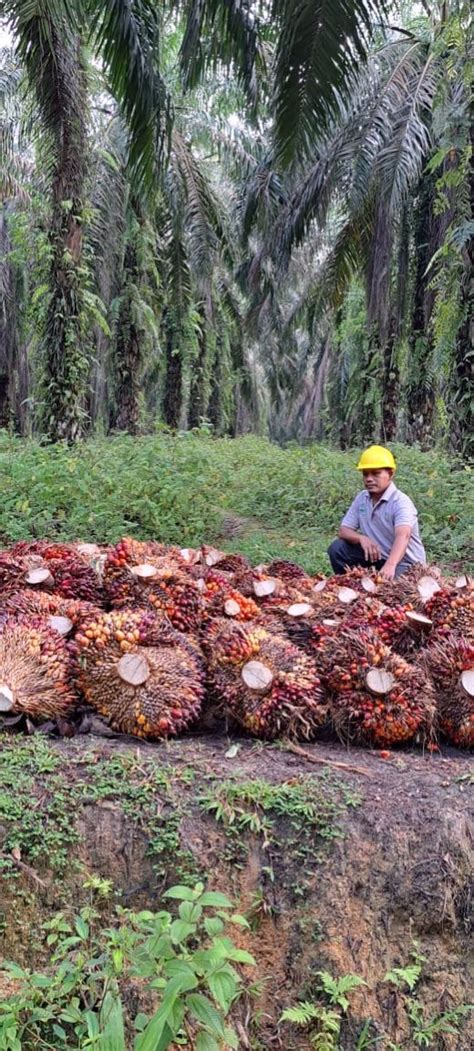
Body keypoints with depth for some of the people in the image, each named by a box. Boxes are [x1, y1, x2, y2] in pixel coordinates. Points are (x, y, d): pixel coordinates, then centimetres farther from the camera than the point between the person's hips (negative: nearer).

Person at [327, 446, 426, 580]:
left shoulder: (401, 502, -22)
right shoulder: (361, 498, 0)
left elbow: (403, 536, -39)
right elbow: (344, 530, 0)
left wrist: (390, 565, -58)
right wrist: (361, 538, -24)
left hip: (405, 562, -6)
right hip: (375, 555, 6)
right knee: (338, 549, -10)